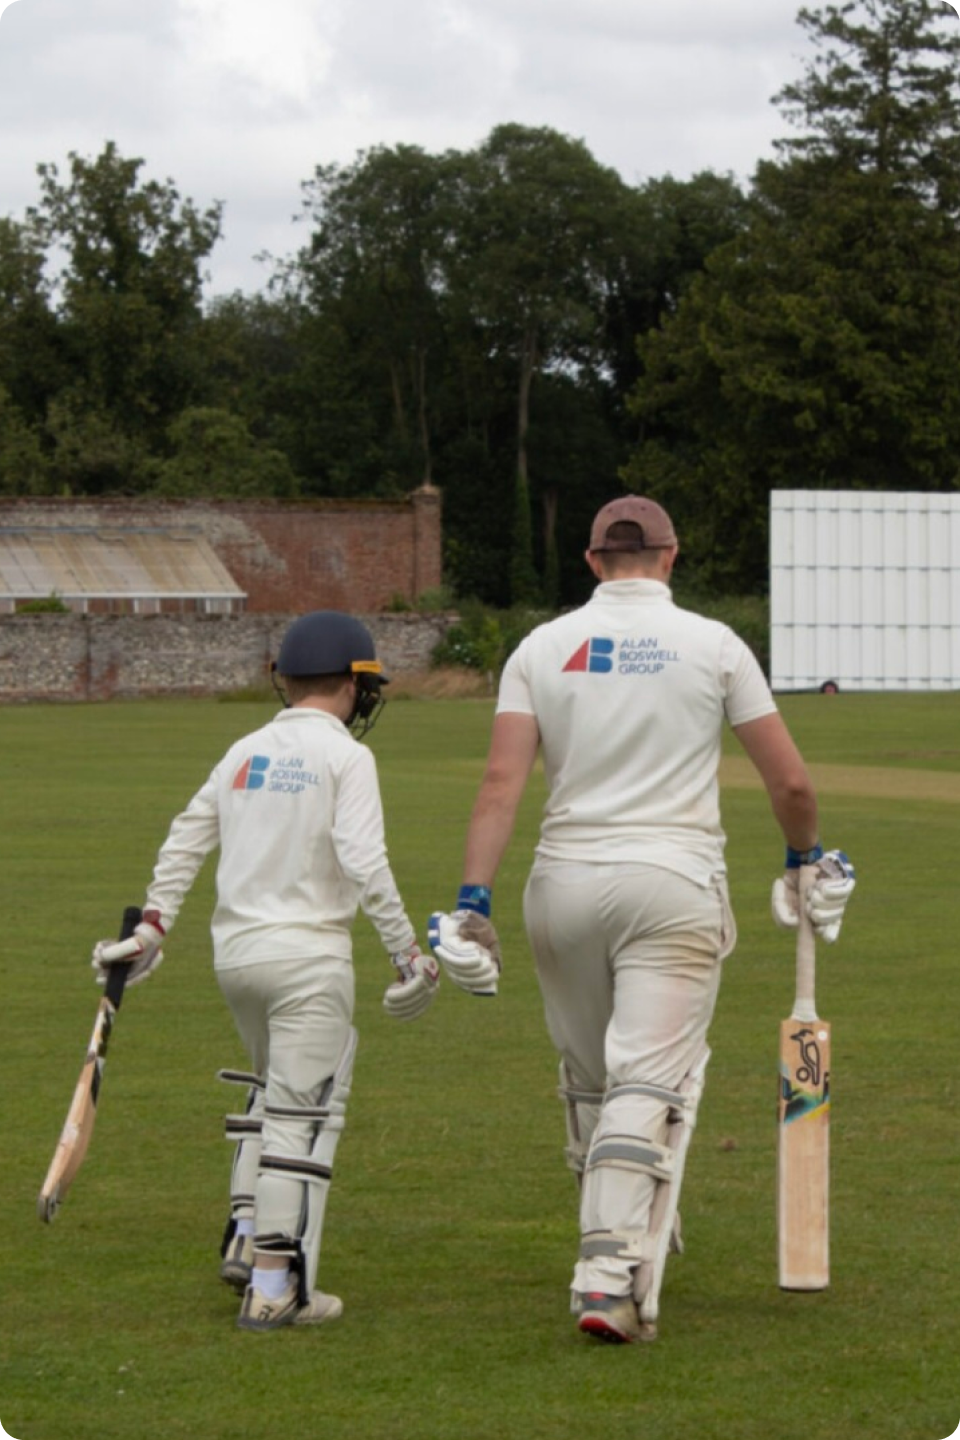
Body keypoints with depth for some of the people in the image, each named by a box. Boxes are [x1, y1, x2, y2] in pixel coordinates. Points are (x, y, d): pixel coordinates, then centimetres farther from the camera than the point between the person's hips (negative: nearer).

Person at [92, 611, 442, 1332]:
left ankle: (248, 1236, 16)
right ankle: (275, 1286, -5)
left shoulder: (245, 752, 11)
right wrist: (407, 949, -13)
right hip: (308, 953, -6)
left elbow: (185, 841, 10)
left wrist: (153, 925, 14)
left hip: (235, 952, 6)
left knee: (274, 1089, 26)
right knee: (303, 1112, -3)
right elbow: (364, 863, -16)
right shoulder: (344, 756, -7)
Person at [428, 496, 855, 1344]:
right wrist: (805, 858, 21)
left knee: (589, 1080, 18)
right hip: (673, 881, -3)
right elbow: (790, 780, 2)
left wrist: (474, 900, -7)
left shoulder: (543, 647, 6)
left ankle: (621, 1239, 30)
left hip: (564, 884, 3)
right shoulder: (712, 645, 2)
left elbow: (502, 781, -4)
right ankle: (613, 1274, -21)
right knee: (649, 1083, -8)